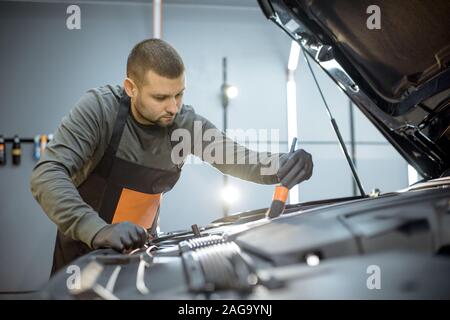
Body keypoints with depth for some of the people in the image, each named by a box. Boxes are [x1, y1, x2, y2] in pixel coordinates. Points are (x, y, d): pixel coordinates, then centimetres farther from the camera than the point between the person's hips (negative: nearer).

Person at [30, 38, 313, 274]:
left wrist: (285, 165, -30)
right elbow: (47, 176, -34)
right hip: (84, 247, -2)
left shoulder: (186, 123, -13)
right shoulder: (99, 109, -25)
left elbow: (240, 158, -7)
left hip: (140, 247, 3)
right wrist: (97, 230, -50)